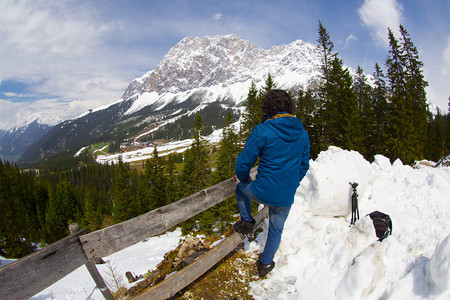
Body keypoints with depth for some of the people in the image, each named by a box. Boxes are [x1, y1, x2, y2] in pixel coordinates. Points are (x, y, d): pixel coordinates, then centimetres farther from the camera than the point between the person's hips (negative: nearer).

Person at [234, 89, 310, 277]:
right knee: (276, 231, 26)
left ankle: (247, 222, 31)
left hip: (262, 192, -4)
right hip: (286, 198, 5)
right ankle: (265, 264, 41)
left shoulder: (262, 131, -15)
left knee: (241, 187, 29)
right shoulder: (302, 134, 1)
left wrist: (245, 179, 11)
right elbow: (304, 165, 11)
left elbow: (243, 163, -10)